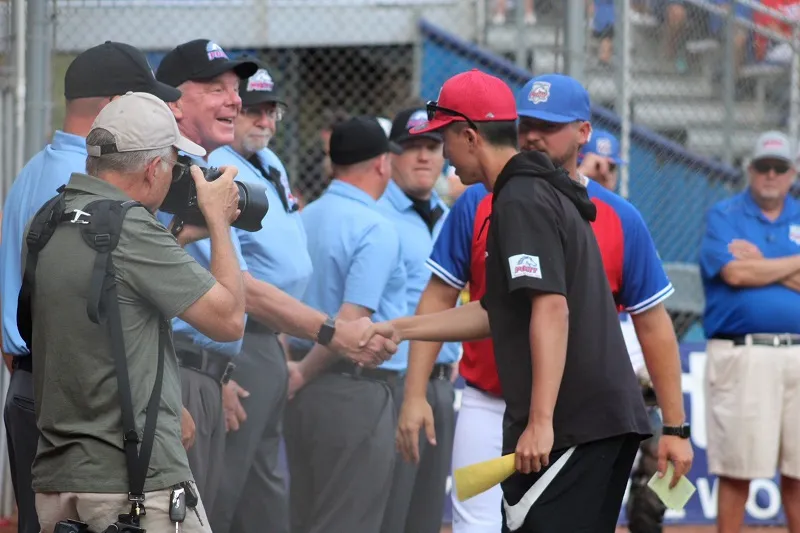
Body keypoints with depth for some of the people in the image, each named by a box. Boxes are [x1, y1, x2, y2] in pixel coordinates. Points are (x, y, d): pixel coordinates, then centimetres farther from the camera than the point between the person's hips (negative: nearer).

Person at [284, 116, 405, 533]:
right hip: (356, 387, -8)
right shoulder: (375, 229, -14)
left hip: (309, 386, 8)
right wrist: (304, 373, -10)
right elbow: (352, 321, -21)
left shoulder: (305, 219, 8)